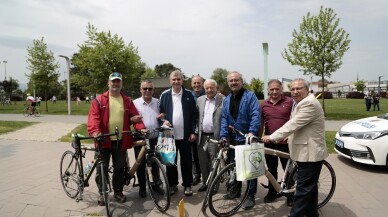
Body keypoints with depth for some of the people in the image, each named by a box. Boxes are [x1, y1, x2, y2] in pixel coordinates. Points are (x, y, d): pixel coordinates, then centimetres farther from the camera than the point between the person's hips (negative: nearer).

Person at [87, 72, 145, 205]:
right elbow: (93, 117, -11)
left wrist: (141, 128, -13)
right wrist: (94, 131, -27)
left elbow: (135, 116, 5)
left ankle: (118, 191, 28)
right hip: (104, 140, -2)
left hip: (121, 141, 3)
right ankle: (102, 193, 23)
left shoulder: (127, 101, 9)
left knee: (120, 168, 12)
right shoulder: (100, 100, 0)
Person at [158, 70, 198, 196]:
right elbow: (160, 112, 9)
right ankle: (172, 185, 24)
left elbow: (194, 114, 1)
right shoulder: (164, 95, 3)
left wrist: (193, 132, -4)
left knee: (186, 161, 7)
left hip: (185, 135, -1)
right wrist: (163, 120, -12)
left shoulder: (188, 95, 2)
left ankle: (187, 185, 21)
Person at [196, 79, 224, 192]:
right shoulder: (200, 100, 10)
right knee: (203, 163, 14)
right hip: (202, 136, 5)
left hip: (215, 137, -5)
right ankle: (205, 183, 30)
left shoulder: (223, 100, -5)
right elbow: (197, 117, 13)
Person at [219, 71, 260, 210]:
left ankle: (250, 196, 14)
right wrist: (223, 135, -7)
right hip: (233, 139, 6)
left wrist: (252, 132, -31)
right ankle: (236, 190, 35)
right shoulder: (227, 99, 10)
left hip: (248, 138, -6)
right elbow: (224, 119, 5)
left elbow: (256, 115, -18)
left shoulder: (250, 96, -7)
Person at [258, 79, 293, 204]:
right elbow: (261, 123, 9)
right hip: (269, 143, 3)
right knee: (272, 170, 15)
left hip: (286, 142, -3)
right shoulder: (264, 104, 5)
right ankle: (272, 192, 31)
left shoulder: (289, 102, -3)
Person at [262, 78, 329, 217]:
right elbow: (294, 124, 18)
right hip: (306, 152, 10)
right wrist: (281, 137, 5)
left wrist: (272, 137, -22)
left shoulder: (309, 103, -19)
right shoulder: (300, 103, 16)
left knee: (303, 188, -5)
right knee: (309, 186, 19)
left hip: (311, 153, -10)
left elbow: (294, 124, -25)